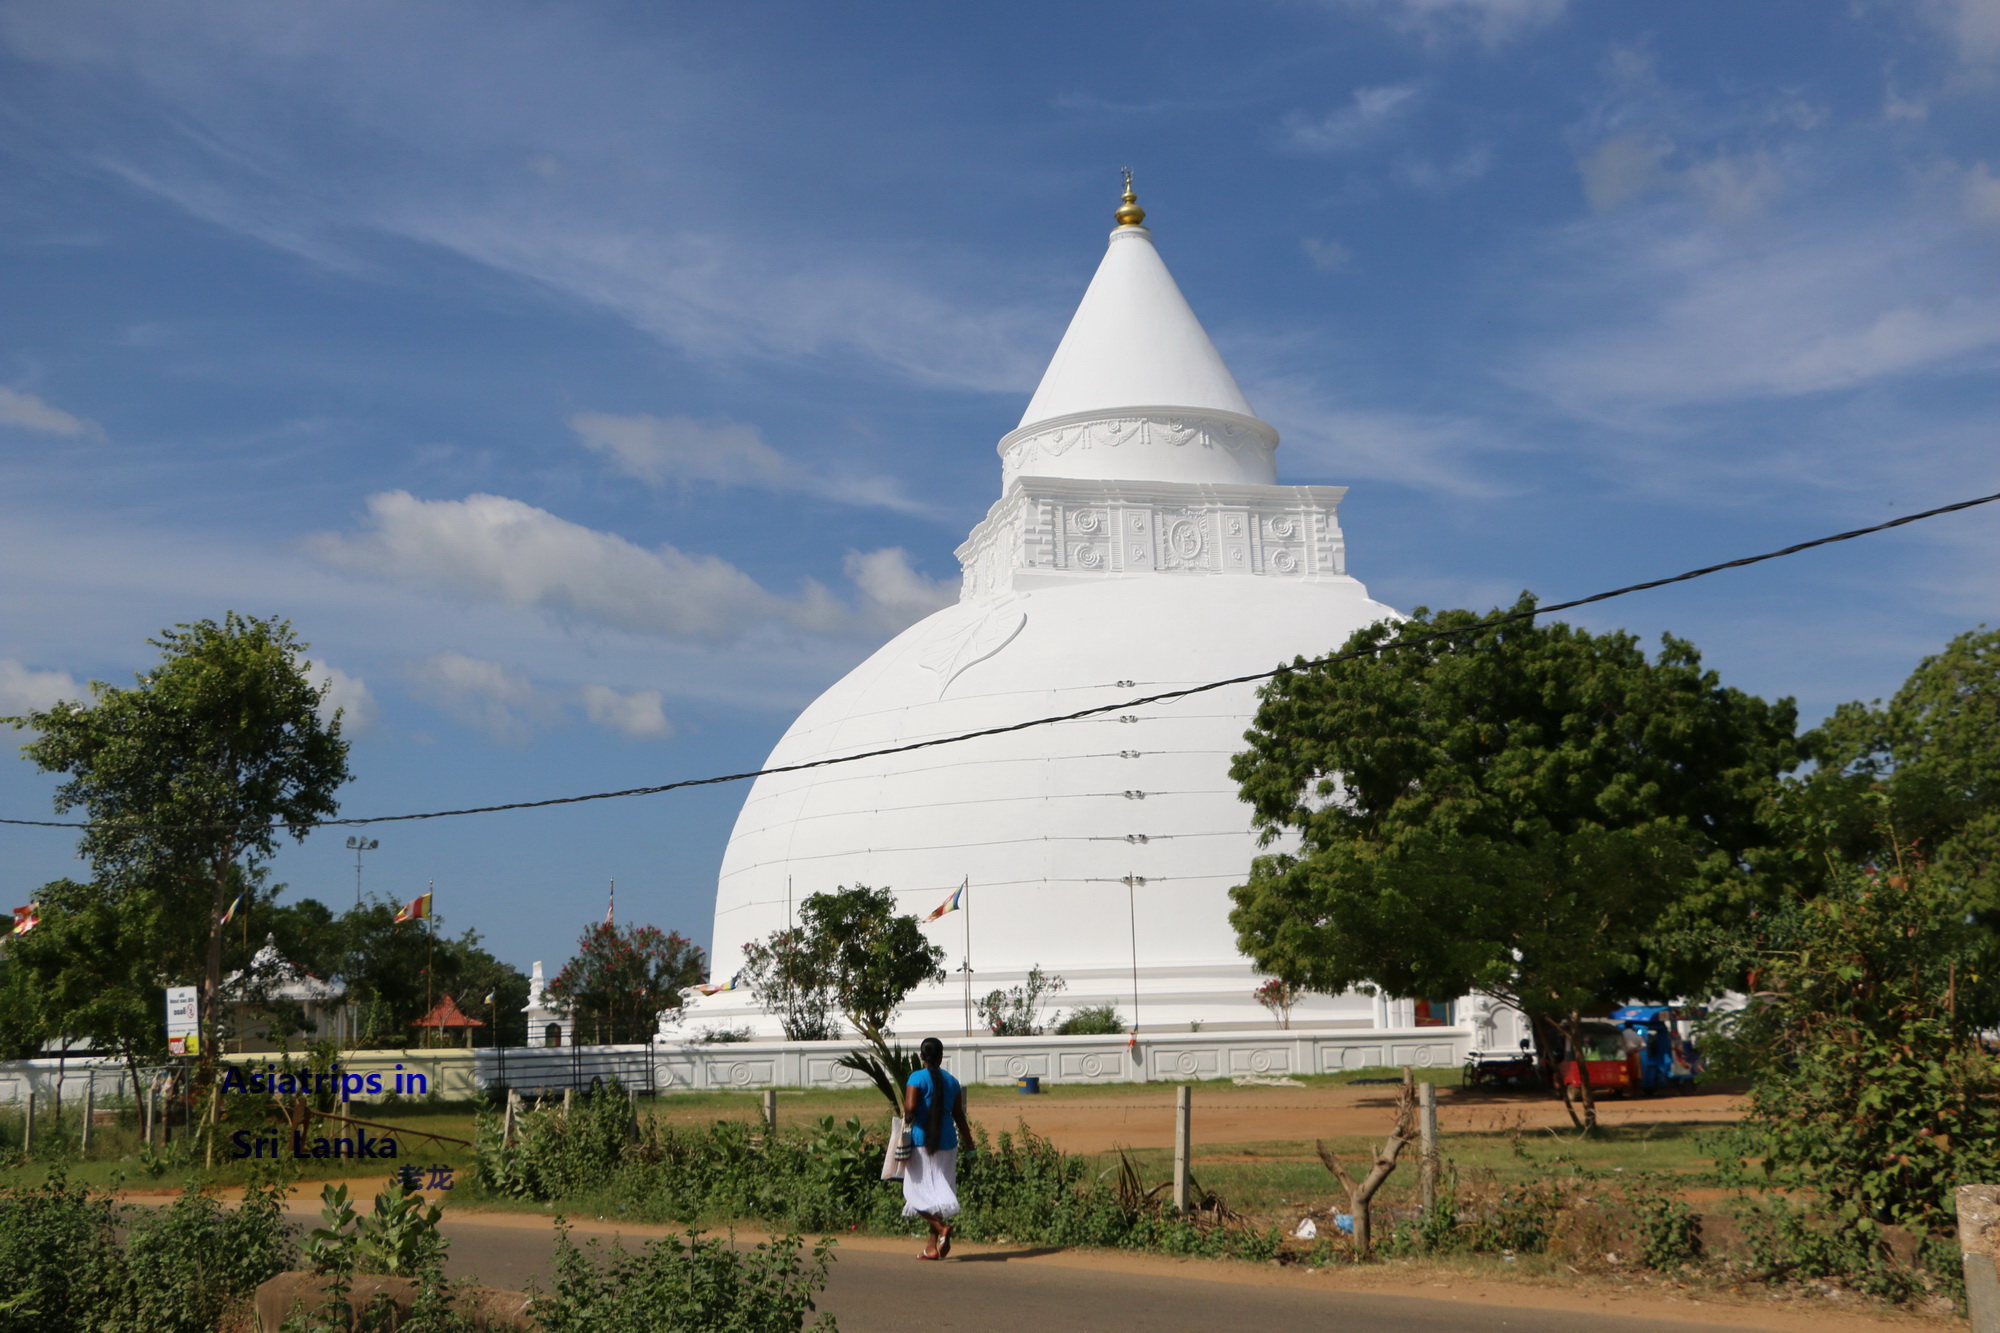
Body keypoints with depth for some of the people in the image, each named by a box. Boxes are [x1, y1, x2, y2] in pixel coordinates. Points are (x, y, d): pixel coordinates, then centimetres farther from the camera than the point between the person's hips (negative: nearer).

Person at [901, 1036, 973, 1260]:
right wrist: (969, 1144, 20)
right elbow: (959, 1116, 11)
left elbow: (910, 1107, -21)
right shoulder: (952, 1082, 7)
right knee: (940, 1192, 11)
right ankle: (933, 1246, 12)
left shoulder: (917, 1078, -8)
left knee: (919, 1191, 1)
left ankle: (941, 1228, -23)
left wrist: (906, 1120, 1)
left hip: (921, 1140, -5)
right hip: (947, 1142, 5)